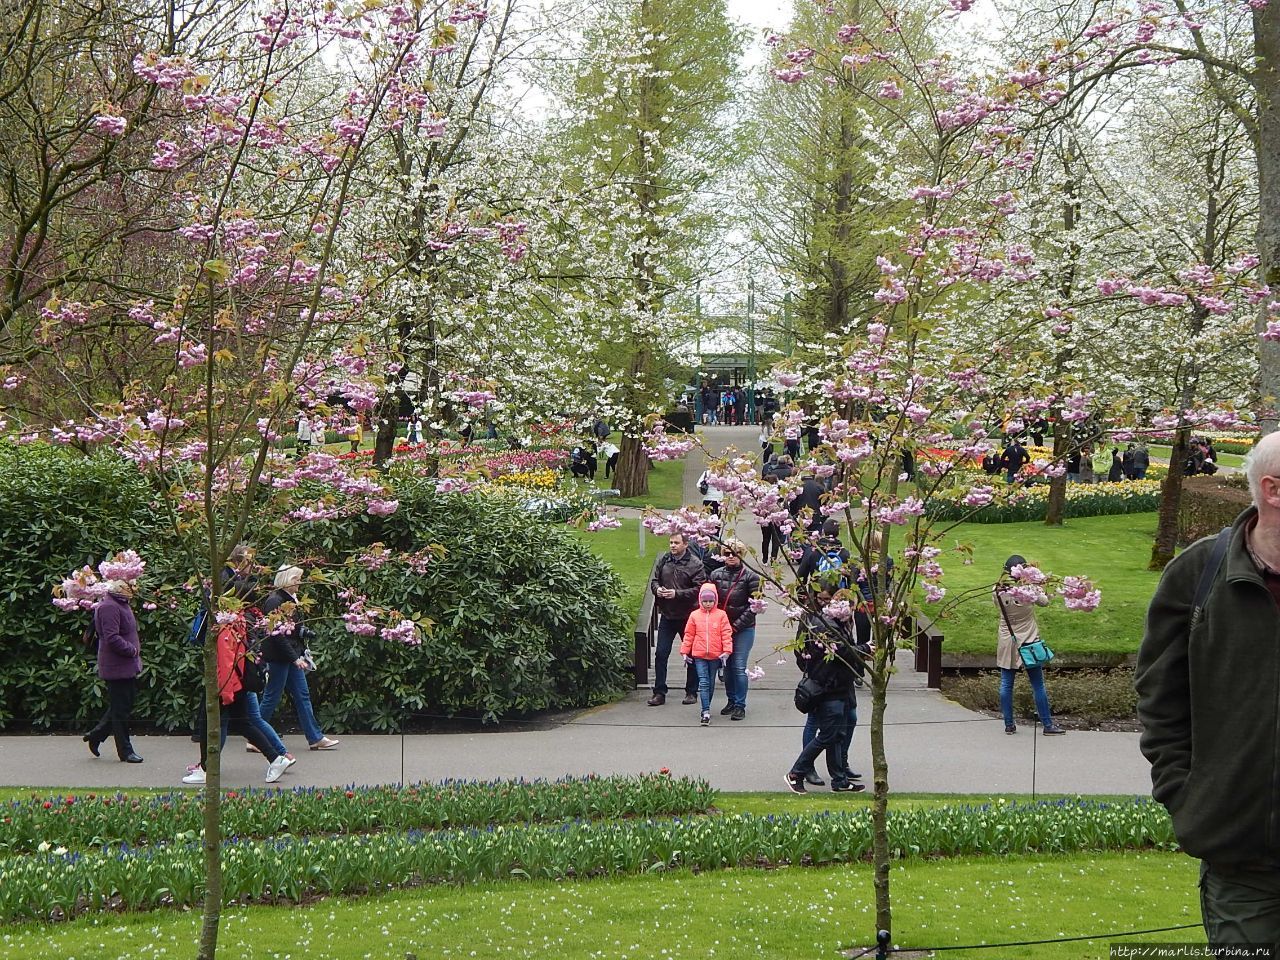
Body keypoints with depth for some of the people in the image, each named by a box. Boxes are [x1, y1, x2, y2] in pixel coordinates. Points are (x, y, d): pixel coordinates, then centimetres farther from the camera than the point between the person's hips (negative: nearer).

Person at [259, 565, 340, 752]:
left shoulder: (290, 599, 13)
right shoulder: (274, 601, -17)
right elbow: (276, 634, -22)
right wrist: (295, 658, -22)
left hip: (293, 656, 10)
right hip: (279, 657, -10)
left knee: (302, 696, 9)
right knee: (271, 698, -2)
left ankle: (316, 738, 12)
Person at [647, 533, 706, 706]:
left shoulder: (695, 564, -10)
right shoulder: (663, 560, 4)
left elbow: (699, 589, -16)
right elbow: (654, 580, 13)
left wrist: (677, 593, -23)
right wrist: (657, 589, -10)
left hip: (688, 616, -4)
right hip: (667, 615, 4)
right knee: (661, 654, 1)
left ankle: (691, 692, 19)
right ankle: (659, 692, 7)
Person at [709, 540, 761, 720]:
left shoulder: (750, 576, -6)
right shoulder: (716, 575, 5)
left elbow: (754, 605, -8)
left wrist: (737, 625, -13)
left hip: (743, 629, -4)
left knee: (739, 667, -7)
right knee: (727, 666, 11)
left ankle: (740, 705, -1)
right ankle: (731, 700, 24)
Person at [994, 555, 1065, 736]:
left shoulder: (998, 591, -12)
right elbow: (1045, 602, 0)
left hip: (1006, 642, 2)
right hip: (1028, 643, -2)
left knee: (1006, 684, 11)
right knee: (1038, 685, 6)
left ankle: (1009, 724, 14)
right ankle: (1048, 725, 12)